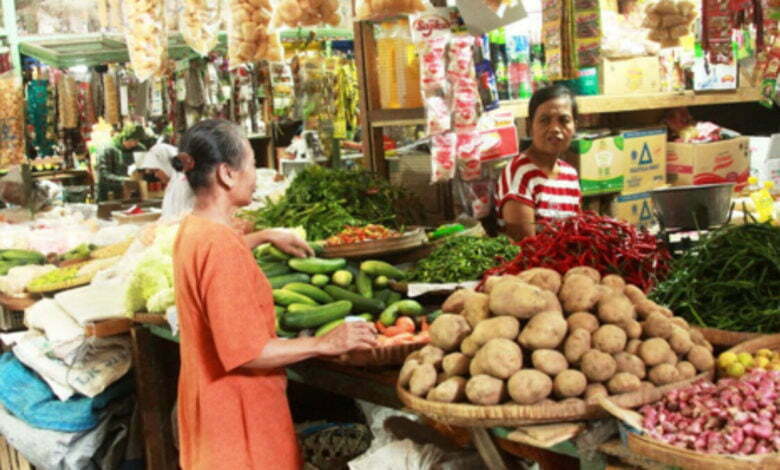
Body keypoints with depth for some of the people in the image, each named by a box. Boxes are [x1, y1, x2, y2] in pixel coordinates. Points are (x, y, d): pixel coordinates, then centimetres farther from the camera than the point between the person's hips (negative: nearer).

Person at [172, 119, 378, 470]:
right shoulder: (222, 246, -27)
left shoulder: (192, 230, 3)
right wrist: (324, 344, -21)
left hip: (212, 400, 10)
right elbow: (246, 352, -27)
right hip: (238, 411, -10)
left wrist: (267, 237, 28)